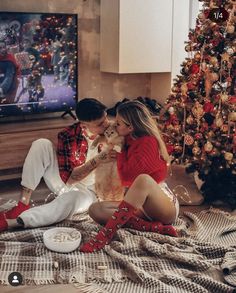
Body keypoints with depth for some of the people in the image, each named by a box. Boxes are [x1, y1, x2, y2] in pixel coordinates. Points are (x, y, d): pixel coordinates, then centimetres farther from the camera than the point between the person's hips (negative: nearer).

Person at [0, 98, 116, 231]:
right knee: (42, 144, -20)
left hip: (87, 192, -2)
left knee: (71, 199, -40)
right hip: (66, 182, 2)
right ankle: (23, 204, -21)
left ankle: (12, 222, -33)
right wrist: (98, 160, -31)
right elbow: (69, 178, -20)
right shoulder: (68, 136, -16)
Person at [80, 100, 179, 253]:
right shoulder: (130, 141, 10)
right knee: (95, 209, -11)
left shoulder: (149, 142, -14)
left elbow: (126, 176, -17)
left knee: (144, 179, -39)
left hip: (166, 206, -8)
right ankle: (151, 226, -23)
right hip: (141, 205, 8)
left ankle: (106, 234, -39)